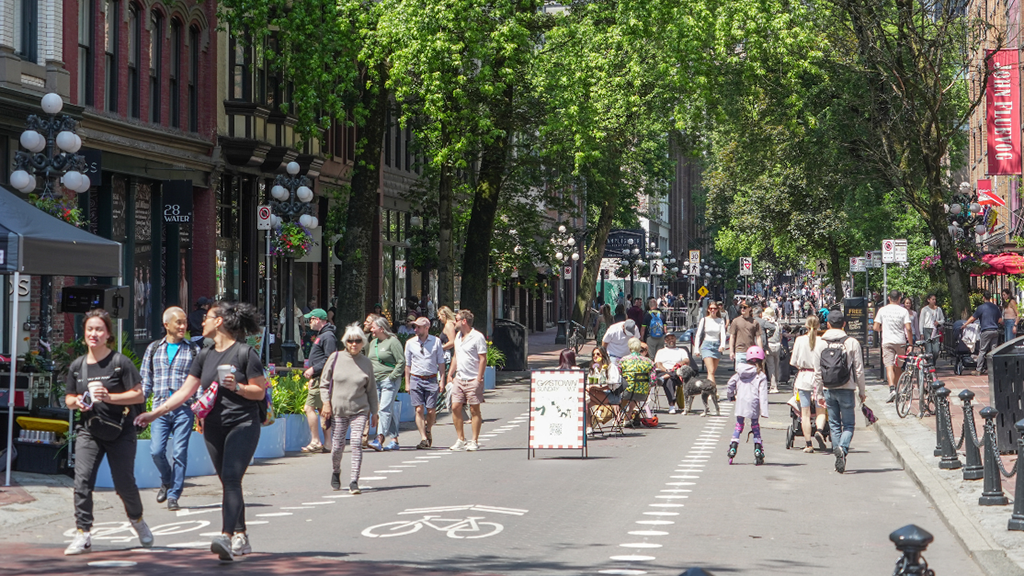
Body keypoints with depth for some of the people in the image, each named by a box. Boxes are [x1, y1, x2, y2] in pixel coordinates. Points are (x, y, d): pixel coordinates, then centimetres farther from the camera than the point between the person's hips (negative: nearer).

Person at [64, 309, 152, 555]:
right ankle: (83, 534, -9)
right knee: (82, 480, -12)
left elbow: (139, 395, -8)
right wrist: (77, 401, -6)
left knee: (124, 483, 3)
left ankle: (137, 520, 32)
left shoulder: (120, 362, -6)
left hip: (119, 431, -3)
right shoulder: (77, 365, 8)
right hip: (88, 431, 3)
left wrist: (109, 397, -20)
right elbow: (69, 399, 17)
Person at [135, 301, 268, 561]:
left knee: (231, 479, -19)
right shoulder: (205, 356, 12)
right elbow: (185, 391, 12)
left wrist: (237, 387, -22)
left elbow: (260, 391, -5)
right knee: (229, 484, 9)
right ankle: (241, 537, 16)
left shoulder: (245, 353, -6)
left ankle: (226, 536, -30)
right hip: (214, 428, 6)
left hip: (243, 425, -6)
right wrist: (155, 413, 6)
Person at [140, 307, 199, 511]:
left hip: (184, 409, -1)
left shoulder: (193, 350, 7)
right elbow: (146, 381, 15)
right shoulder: (153, 349, 11)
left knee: (179, 452, -4)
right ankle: (167, 481, 21)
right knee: (156, 450, -8)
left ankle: (173, 495, 6)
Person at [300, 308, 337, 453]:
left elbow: (330, 359, -21)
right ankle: (327, 443, 11)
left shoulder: (328, 336, -13)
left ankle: (315, 442, -10)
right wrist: (312, 374, 18)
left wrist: (314, 369, -19)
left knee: (309, 407, -11)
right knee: (322, 409, 10)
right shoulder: (322, 335, 19)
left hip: (321, 378, -11)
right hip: (318, 378, 11)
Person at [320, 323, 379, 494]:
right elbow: (324, 382, 7)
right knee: (337, 446, 3)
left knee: (357, 444, -14)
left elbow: (371, 389, 11)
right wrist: (326, 403, -4)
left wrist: (374, 412, 11)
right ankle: (335, 472, 32)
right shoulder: (335, 358, 1)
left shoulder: (366, 363, 4)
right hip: (338, 410, 0)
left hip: (360, 411, 0)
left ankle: (354, 480, -12)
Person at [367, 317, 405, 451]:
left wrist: (392, 377, -14)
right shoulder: (373, 343, 15)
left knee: (385, 409, -14)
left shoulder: (393, 342, -8)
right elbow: (368, 361, 24)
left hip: (389, 381, -7)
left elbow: (402, 362, -11)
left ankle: (380, 440, -22)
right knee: (389, 411, 9)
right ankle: (394, 440, 12)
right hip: (376, 382, 7)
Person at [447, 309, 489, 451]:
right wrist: (450, 374, 16)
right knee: (455, 407, 1)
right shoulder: (458, 336, 14)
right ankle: (461, 440, 10)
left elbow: (483, 359, -11)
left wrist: (479, 378, -16)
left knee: (474, 410, -1)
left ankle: (475, 441, 4)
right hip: (459, 379, 7)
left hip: (473, 380, -7)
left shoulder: (477, 337, -9)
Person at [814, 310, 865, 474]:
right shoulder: (852, 343, -4)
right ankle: (843, 448, -21)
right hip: (846, 389, -2)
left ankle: (838, 451, 6)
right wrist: (861, 391, 9)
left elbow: (818, 371, 3)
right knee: (848, 424, 4)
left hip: (829, 389, 2)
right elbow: (859, 369, -2)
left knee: (834, 424, 12)